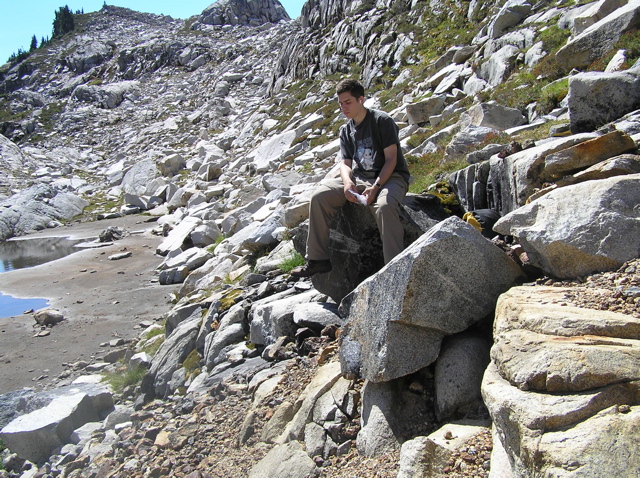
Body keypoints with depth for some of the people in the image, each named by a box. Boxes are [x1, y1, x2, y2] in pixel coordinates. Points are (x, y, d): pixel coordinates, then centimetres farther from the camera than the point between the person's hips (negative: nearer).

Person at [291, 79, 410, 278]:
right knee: (319, 196, -14)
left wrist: (375, 187, -25)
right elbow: (345, 163, 7)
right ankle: (318, 259, -7)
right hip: (360, 177, 6)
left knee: (384, 205, -40)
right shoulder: (346, 130, 12)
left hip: (390, 176, -5)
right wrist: (347, 183, -17)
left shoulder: (382, 121, -7)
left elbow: (391, 159, -12)